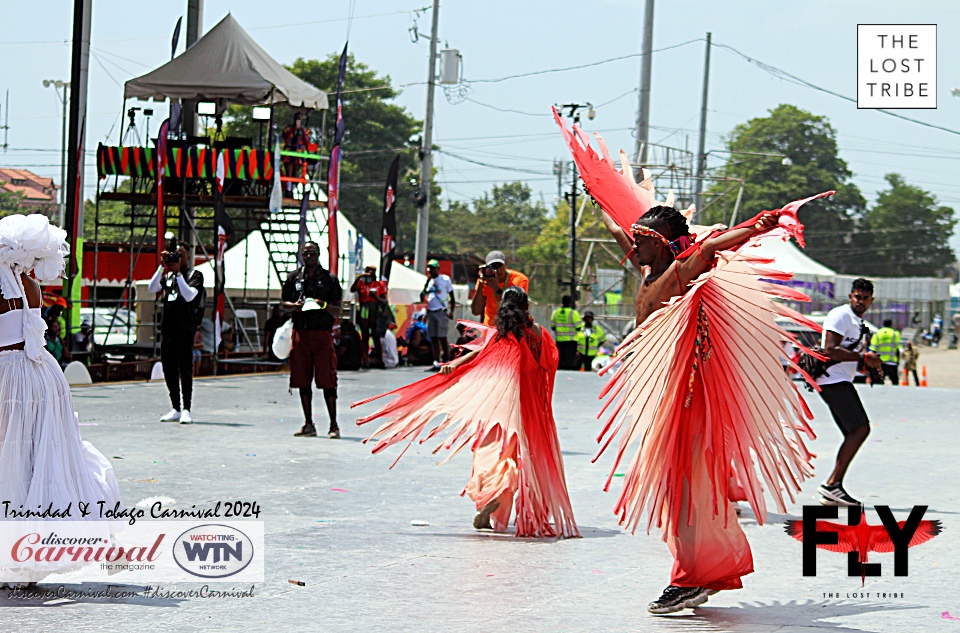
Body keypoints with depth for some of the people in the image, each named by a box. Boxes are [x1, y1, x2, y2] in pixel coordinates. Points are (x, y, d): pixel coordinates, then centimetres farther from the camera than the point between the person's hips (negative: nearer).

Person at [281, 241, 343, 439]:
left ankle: (333, 426, -2)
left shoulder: (329, 279, 4)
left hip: (322, 333, -3)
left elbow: (337, 311, 5)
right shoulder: (294, 277, 12)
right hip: (301, 333, 3)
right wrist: (294, 306, -4)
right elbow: (283, 304, 17)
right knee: (303, 381, 5)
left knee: (327, 381, -7)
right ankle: (308, 424, 14)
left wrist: (324, 306, -15)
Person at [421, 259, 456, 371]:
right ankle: (436, 363, 5)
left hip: (441, 312, -6)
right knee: (433, 338, 4)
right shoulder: (428, 281, 16)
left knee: (442, 337, -9)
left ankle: (447, 361, -4)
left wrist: (451, 311, -11)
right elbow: (423, 298, 13)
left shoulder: (445, 279, 1)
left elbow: (452, 296, 0)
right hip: (430, 312, 6)